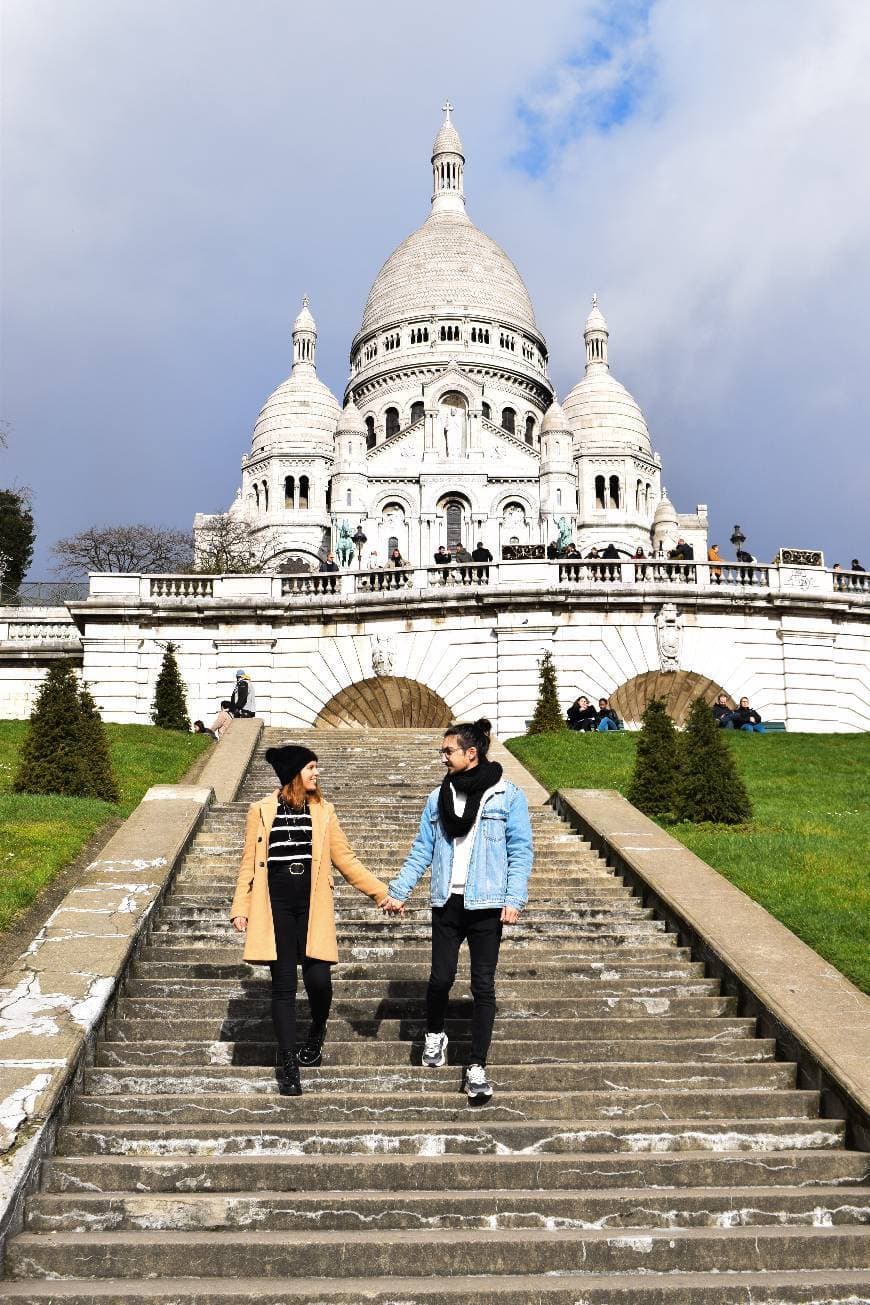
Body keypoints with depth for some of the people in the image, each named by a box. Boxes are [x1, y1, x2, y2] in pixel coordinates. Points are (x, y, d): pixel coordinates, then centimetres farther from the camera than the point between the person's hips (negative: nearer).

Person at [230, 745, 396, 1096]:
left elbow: (344, 859, 9)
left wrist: (380, 891, 4)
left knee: (318, 978, -8)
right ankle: (288, 1064, 11)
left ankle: (317, 1034, 24)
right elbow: (249, 863, 6)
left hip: (312, 906, 1)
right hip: (276, 906, -1)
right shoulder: (261, 811, 4)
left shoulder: (323, 810, 8)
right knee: (283, 985, 0)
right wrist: (240, 906, -1)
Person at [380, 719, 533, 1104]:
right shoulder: (439, 796, 7)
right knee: (441, 976, 4)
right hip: (447, 903, 3)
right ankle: (434, 1035, 34)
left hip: (486, 905, -3)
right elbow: (422, 850, 9)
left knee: (483, 985, 0)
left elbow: (520, 851, -5)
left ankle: (477, 1067, 8)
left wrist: (514, 899, -13)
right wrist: (399, 890, 2)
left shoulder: (507, 796, -4)